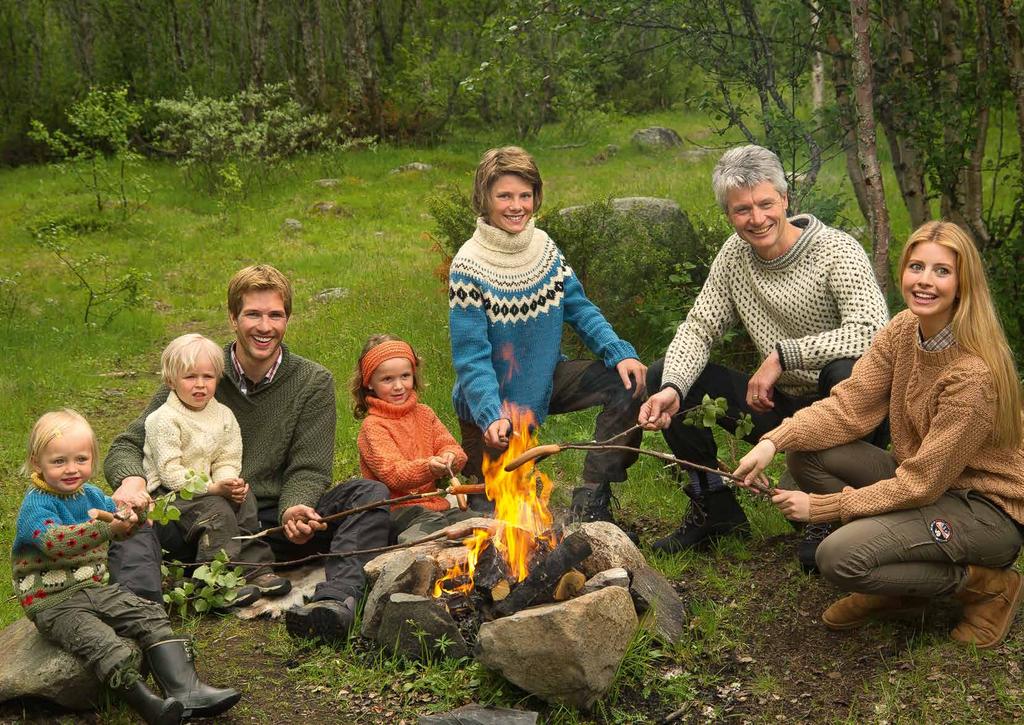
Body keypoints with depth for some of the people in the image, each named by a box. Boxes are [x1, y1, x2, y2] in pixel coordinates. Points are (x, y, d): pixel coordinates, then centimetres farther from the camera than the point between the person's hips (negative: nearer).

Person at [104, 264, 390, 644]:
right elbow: (128, 445, 1)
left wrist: (294, 511, -27)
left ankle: (335, 601, -46)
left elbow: (308, 471, -2)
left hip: (277, 526, 0)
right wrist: (132, 479, -24)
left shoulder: (313, 383, 2)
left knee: (371, 493, -23)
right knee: (129, 509, -26)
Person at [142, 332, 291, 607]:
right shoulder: (164, 420, -15)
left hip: (209, 487, 7)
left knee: (245, 500, -15)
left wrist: (229, 482, -19)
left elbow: (228, 460, 5)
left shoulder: (223, 415, 6)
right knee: (217, 511, -27)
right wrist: (211, 488, -25)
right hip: (168, 491, -7)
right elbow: (169, 471, -20)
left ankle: (255, 568, -12)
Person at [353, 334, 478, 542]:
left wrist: (450, 458, -16)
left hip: (434, 503, 6)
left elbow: (450, 447, 9)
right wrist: (428, 468, -33)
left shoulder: (424, 414, 16)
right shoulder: (373, 426, -5)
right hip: (397, 509, -6)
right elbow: (392, 473, -16)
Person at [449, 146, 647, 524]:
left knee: (627, 383, -16)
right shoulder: (469, 266, -20)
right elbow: (471, 355, -22)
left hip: (546, 380, 5)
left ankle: (590, 503, -11)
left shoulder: (545, 248, -3)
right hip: (493, 400, -5)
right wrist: (492, 416, -35)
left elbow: (579, 308, -1)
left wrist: (620, 352, -18)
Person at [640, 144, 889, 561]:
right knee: (662, 377, -6)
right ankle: (715, 508, 7)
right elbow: (699, 328, -1)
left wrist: (781, 355, -30)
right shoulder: (734, 255, 0)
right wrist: (672, 388, -21)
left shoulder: (836, 251, -18)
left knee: (844, 371, -40)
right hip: (779, 407, 6)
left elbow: (873, 332, -31)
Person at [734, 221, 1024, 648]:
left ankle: (987, 586, -3)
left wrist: (821, 507, -19)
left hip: (989, 510, -8)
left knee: (838, 558, -26)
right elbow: (850, 405, -6)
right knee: (806, 455, -9)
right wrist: (774, 441, -23)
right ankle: (895, 585, 4)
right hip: (922, 478, 8)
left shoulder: (974, 374, -28)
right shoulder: (903, 331, -5)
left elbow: (921, 484, -23)